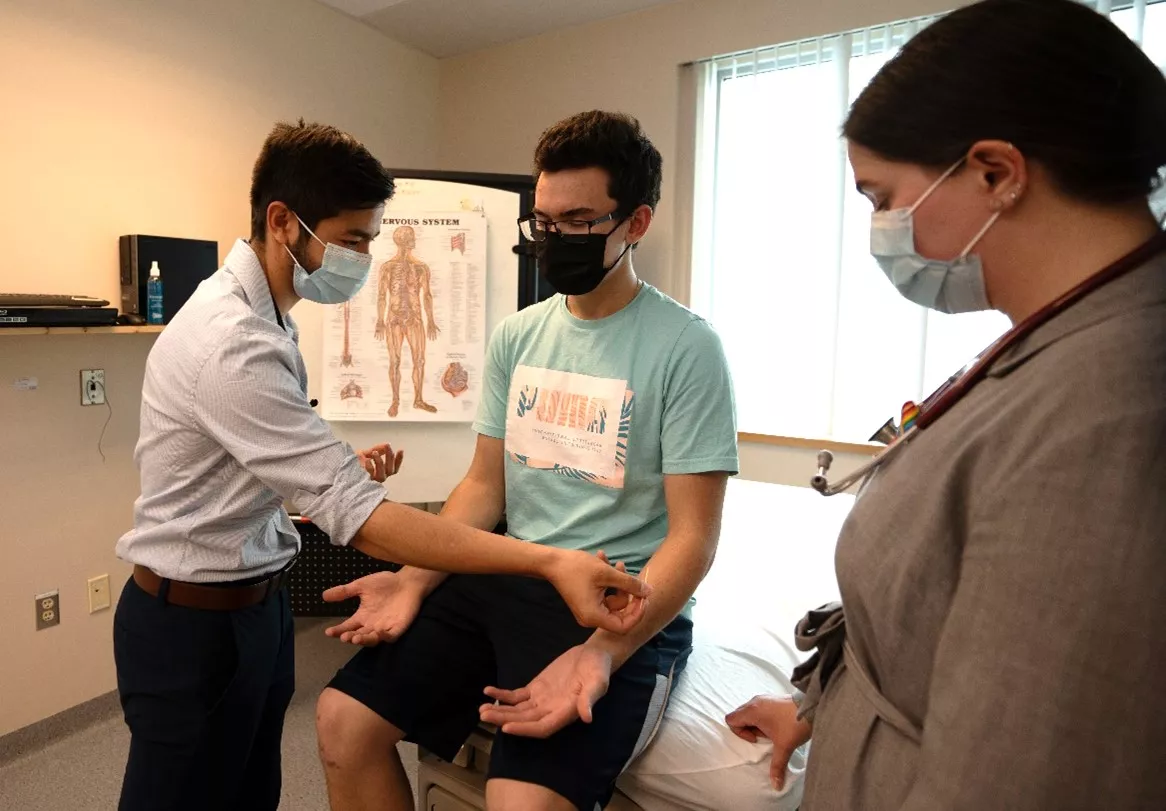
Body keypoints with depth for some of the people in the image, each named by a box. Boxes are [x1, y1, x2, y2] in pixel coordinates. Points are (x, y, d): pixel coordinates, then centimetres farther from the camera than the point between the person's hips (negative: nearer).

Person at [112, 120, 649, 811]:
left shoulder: (262, 313, 4)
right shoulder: (231, 343, -28)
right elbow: (357, 517, -34)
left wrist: (345, 469, -7)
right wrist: (549, 561, -38)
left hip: (256, 597, 8)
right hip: (195, 622, -8)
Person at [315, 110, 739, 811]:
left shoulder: (686, 348, -12)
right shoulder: (517, 336, 7)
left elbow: (691, 536, -13)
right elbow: (485, 484, 11)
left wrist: (603, 653, -25)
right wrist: (413, 582, -3)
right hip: (504, 581, 6)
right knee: (344, 721, -2)